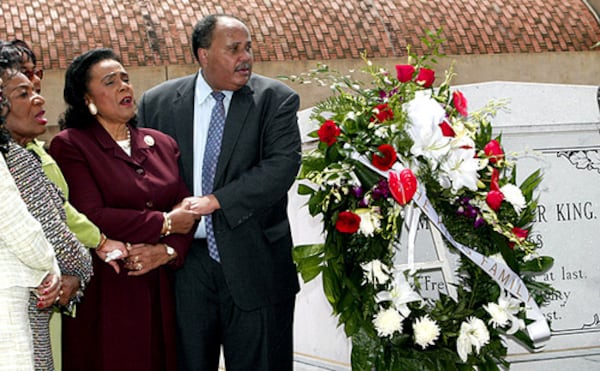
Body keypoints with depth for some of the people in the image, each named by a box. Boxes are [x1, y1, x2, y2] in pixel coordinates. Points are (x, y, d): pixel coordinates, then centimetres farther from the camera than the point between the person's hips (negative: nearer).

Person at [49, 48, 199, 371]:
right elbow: (91, 217, -14)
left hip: (160, 292, 5)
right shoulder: (69, 145, -3)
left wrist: (167, 250, -12)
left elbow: (187, 212, 8)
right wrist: (164, 223, -8)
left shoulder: (162, 144, 14)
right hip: (105, 295, -5)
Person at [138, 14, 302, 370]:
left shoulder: (276, 100, -1)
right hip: (183, 264, 2)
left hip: (255, 264, -1)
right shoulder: (158, 103, 5)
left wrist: (216, 200, -20)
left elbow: (284, 164, -14)